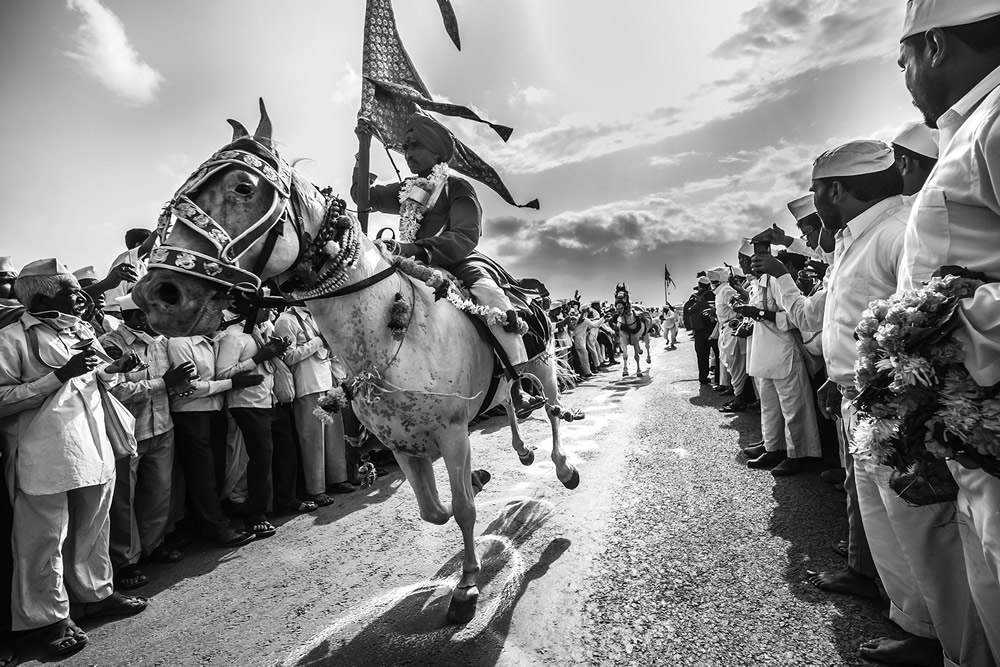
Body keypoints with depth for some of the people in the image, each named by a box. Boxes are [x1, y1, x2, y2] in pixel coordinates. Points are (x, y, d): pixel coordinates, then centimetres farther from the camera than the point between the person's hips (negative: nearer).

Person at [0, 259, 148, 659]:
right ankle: (51, 617, 21)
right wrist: (61, 374, -22)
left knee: (92, 530, 17)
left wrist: (114, 369, 2)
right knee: (46, 540, 5)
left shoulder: (82, 333, 12)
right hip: (45, 458, -6)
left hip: (94, 452, 6)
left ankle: (95, 593, 33)